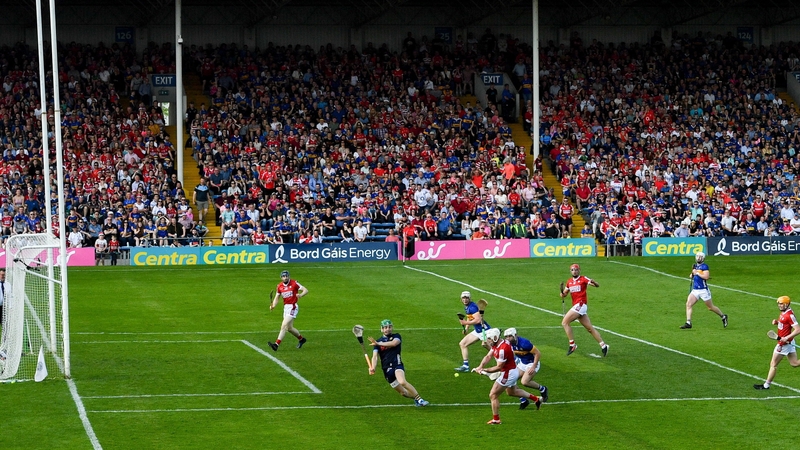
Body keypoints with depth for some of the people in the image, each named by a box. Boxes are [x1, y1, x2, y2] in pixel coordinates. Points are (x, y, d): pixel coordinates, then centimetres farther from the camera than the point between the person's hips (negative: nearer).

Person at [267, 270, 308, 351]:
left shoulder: (294, 283, -8)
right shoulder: (279, 286, 7)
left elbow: (306, 290, -8)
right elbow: (277, 297, 11)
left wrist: (300, 295, -30)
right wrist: (273, 306, -9)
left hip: (292, 307, -7)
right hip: (285, 307, 7)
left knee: (284, 326, -15)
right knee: (289, 328, 14)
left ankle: (276, 344, -21)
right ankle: (301, 339, 39)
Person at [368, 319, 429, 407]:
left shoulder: (396, 336, 8)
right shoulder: (377, 342, 13)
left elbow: (394, 343, -16)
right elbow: (375, 356, -1)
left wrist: (379, 343, -17)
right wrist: (373, 367, -20)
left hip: (397, 364, -4)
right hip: (386, 369, 4)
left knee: (402, 382, -33)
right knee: (403, 392, 3)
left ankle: (419, 399, -29)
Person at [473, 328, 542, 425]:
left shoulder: (503, 349, -31)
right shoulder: (496, 344, -1)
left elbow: (499, 367, -26)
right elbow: (488, 356, -2)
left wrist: (485, 370, -24)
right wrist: (480, 366, -18)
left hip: (508, 374, -11)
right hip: (513, 372, 11)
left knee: (493, 395, -2)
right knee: (512, 392, 34)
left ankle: (496, 420, 8)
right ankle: (535, 399, 41)